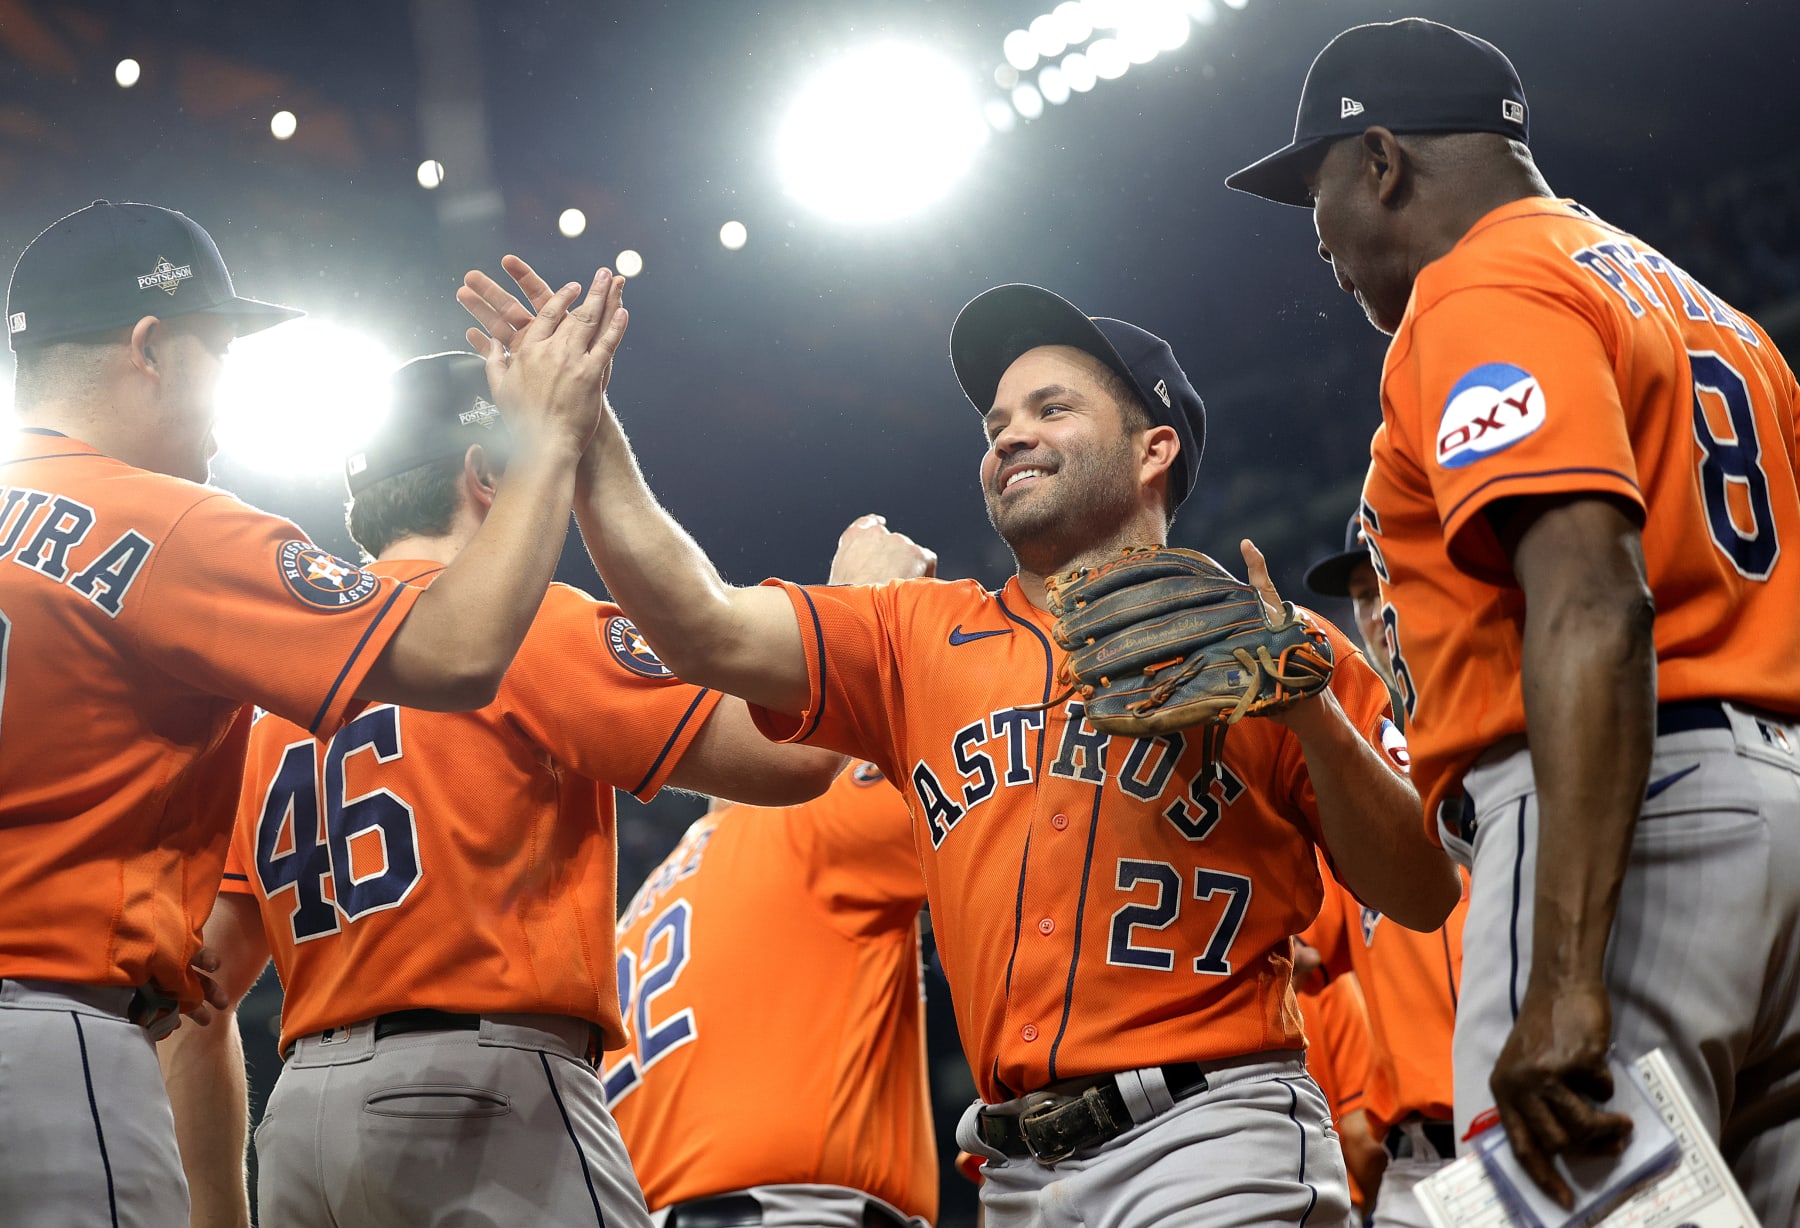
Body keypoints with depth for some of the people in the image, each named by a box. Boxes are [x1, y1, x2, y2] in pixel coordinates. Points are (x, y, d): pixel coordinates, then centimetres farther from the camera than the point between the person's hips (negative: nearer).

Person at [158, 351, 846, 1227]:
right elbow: (793, 757, -5)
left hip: (298, 1111, 8)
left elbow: (198, 992, 17)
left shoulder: (280, 692, 19)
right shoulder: (526, 621, 0)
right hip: (485, 1088, -8)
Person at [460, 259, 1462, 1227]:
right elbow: (710, 631, 4)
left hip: (1215, 1135, -4)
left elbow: (1423, 899, 3)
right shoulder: (920, 639, 18)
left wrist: (1311, 714, -12)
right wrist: (587, 432, -2)